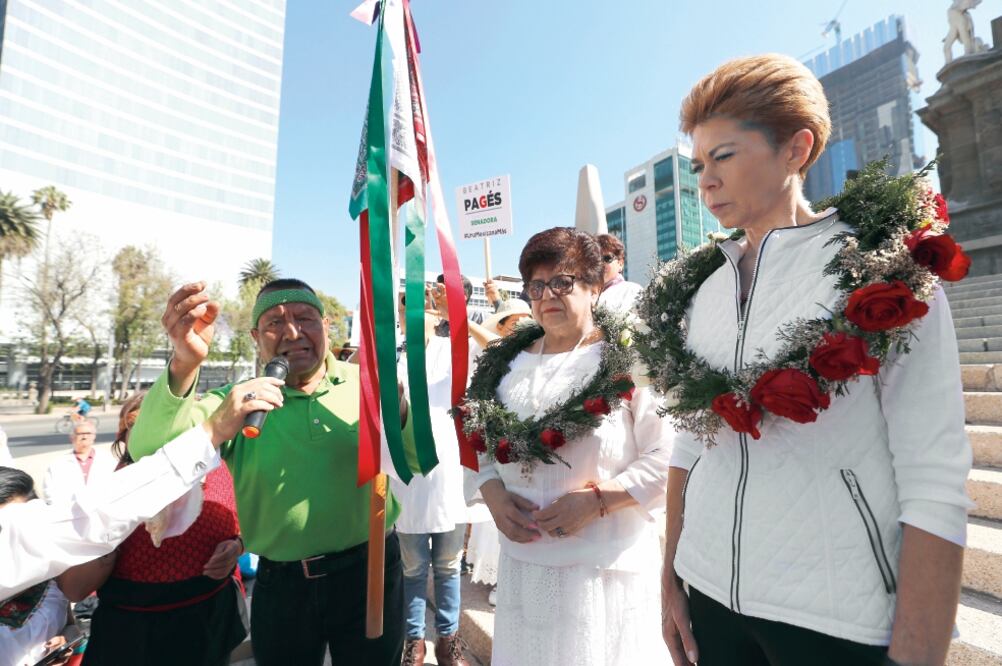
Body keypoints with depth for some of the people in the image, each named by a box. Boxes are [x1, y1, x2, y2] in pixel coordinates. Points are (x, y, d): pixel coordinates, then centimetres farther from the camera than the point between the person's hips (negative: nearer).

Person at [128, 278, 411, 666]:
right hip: (281, 586, 1)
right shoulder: (238, 400, -4)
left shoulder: (365, 383, -8)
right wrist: (184, 364, -35)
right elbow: (151, 453, -18)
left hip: (371, 571, 0)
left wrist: (398, 415, -30)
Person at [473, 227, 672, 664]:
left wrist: (596, 499, -19)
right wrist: (494, 494, -7)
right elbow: (482, 447, 10)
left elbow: (665, 460, -11)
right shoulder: (508, 363, 6)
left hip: (606, 567, -4)